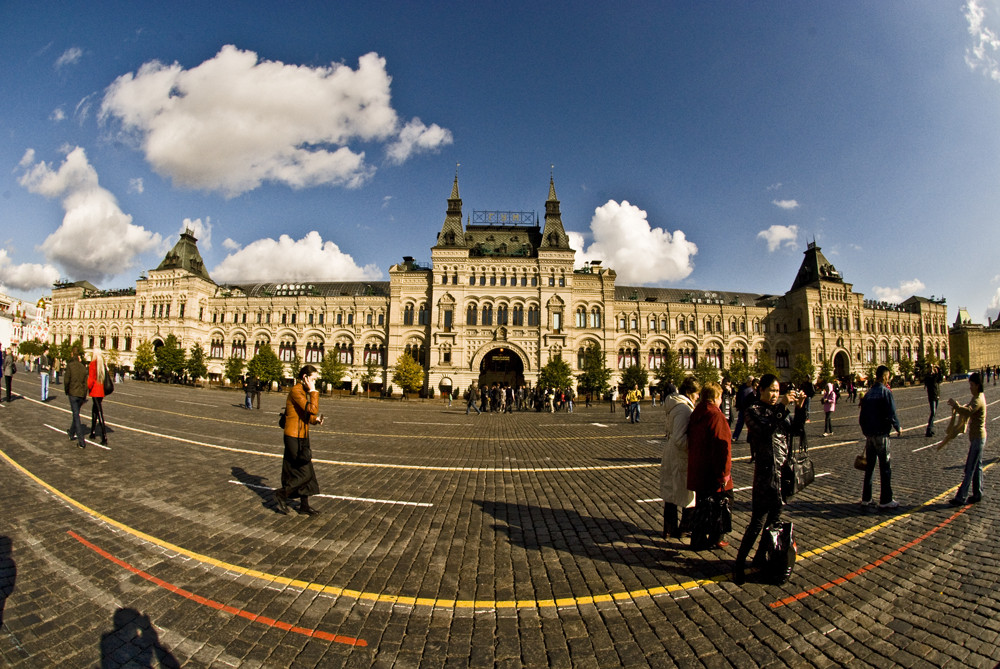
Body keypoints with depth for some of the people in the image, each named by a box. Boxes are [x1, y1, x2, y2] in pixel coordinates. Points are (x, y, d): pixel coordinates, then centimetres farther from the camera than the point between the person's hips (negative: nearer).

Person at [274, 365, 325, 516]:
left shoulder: (304, 392, 13)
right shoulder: (296, 391, -17)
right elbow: (313, 409, -28)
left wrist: (315, 420, 0)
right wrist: (313, 391, -21)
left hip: (302, 437, 10)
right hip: (294, 437, -10)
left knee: (306, 473, 13)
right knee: (305, 473, -4)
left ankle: (304, 506, 22)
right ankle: (282, 494, 14)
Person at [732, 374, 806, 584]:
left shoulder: (781, 409, 11)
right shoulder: (753, 411, -7)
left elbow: (795, 430, 3)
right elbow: (765, 431, -24)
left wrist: (800, 408, -8)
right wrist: (782, 407, -28)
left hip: (783, 469, 6)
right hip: (766, 470, -6)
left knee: (775, 517, 15)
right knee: (759, 520, -6)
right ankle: (740, 562, 3)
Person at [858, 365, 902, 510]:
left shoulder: (868, 393, 9)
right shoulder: (886, 392, -10)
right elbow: (891, 414, -14)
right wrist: (898, 428, 2)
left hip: (868, 434, 6)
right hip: (881, 434, -6)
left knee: (869, 466, 12)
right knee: (885, 467, 3)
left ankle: (866, 498, 17)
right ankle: (885, 500, 7)